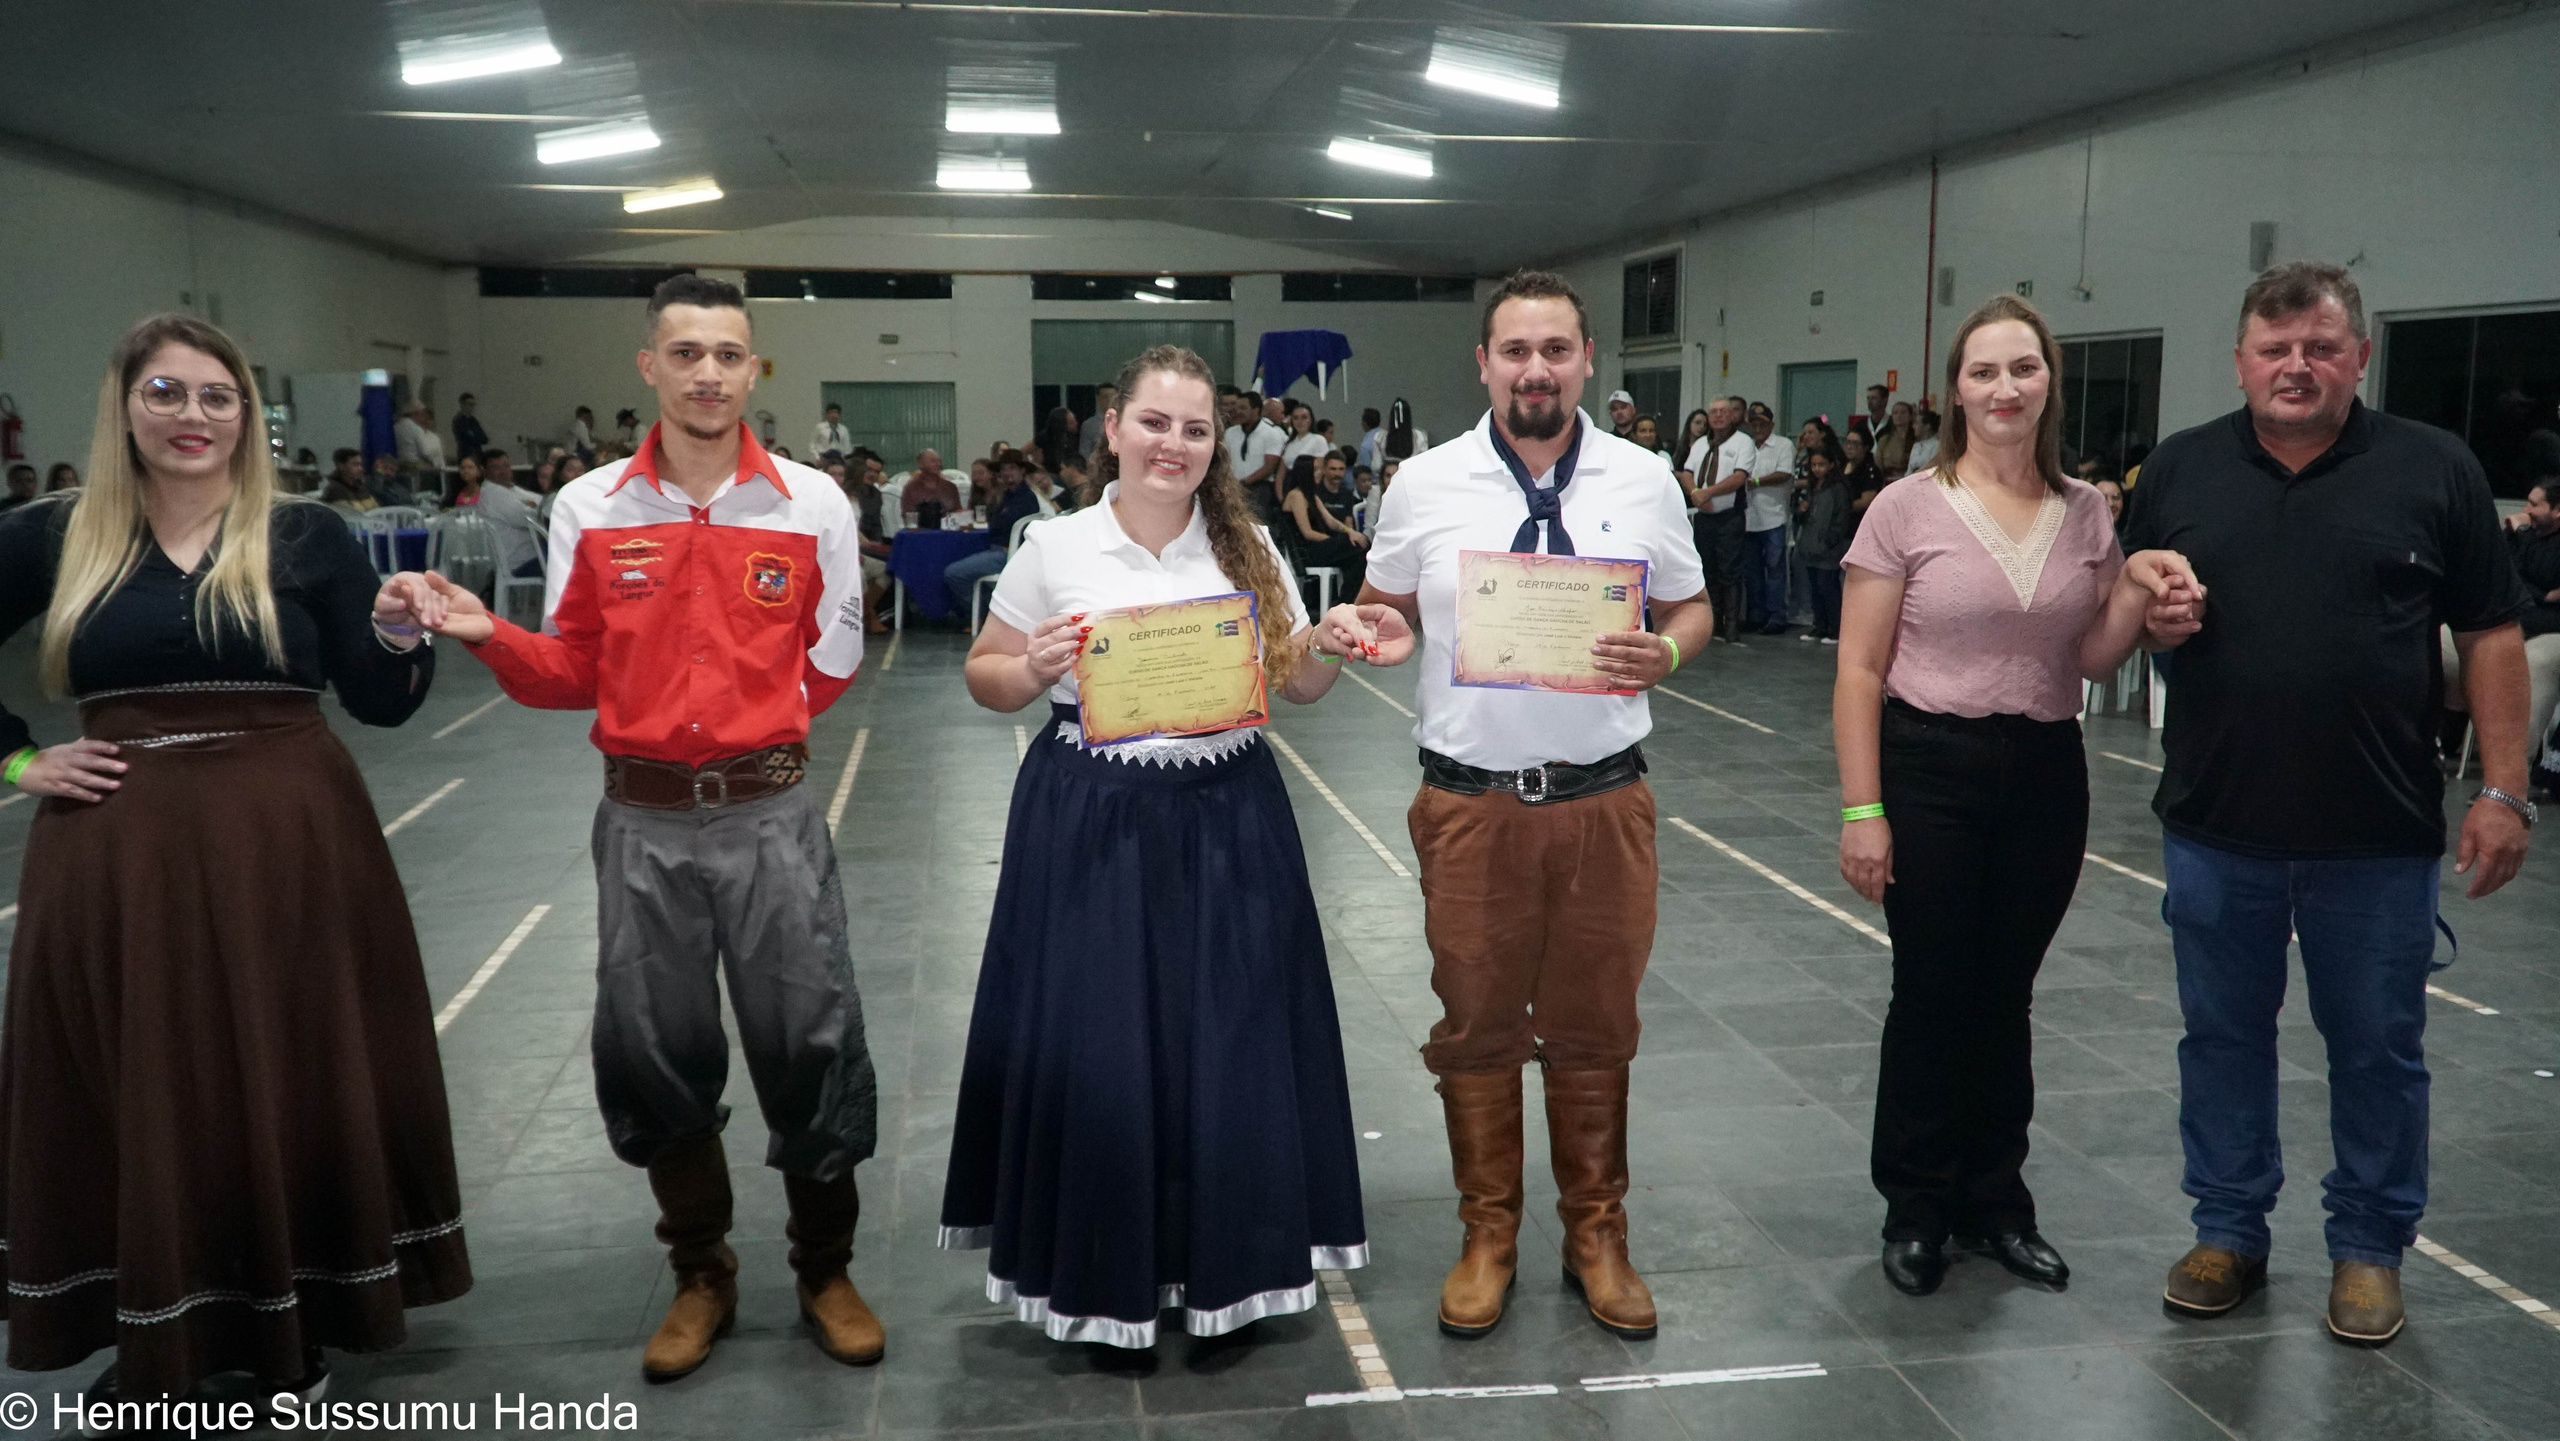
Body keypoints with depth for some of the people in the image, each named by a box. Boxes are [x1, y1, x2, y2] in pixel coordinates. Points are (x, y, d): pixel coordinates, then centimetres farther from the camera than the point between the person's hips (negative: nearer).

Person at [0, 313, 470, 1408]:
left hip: (288, 850, -1)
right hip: (120, 858, 1)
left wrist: (402, 634, -21)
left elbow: (380, 703, -3)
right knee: (140, 1097, 7)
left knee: (293, 1089, 5)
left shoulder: (305, 536, 1)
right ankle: (154, 1347, 24)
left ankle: (288, 1337, 21)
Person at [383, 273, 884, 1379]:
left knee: (810, 1047, 4)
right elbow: (571, 674, 7)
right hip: (642, 825, 2)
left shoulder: (812, 504, -1)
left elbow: (829, 671, 6)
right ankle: (700, 1276, 31)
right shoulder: (589, 508, 2)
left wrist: (746, 732, 1)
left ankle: (825, 1271, 25)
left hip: (770, 817, -1)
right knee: (656, 1055, 10)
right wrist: (486, 634, -9)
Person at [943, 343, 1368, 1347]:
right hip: (1091, 825, -2)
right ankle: (1100, 1266, 25)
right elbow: (985, 675, 5)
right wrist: (1034, 672, -15)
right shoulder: (1053, 550, -2)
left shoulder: (1249, 548, 4)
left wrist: (1328, 650, -10)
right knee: (1092, 1048, 5)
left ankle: (1226, 1262, 27)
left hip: (1227, 822, 2)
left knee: (1231, 1045, 8)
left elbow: (1301, 687, 11)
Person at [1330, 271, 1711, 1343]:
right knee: (1476, 1026, 9)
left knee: (1595, 1030, 11)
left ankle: (1596, 1235, 28)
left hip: (1603, 799, 1)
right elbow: (1388, 607, 11)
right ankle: (1488, 1235, 26)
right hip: (1470, 801, 0)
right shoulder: (1424, 485, 1)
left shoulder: (1643, 481, 3)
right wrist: (1371, 629, -12)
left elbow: (1690, 608, 10)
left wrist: (1663, 654, -12)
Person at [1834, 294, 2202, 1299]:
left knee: (2005, 997, 13)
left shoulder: (2087, 513, 5)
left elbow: (2091, 662, 10)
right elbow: (1860, 672, -8)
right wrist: (1862, 810, -12)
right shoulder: (1908, 510, -7)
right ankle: (1916, 1210, 22)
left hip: (2047, 773, 4)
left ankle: (1994, 1203, 29)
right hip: (1930, 768, -3)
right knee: (1933, 997, 4)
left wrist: (2138, 592, -9)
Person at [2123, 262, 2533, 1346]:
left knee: (2378, 1048, 10)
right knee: (2222, 1035, 12)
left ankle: (2369, 1245, 28)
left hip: (2377, 836, -1)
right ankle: (2229, 1229, 28)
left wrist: (2503, 790, -4)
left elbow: (2491, 637, 1)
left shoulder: (2433, 470, -1)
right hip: (2215, 823, 2)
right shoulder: (2178, 470, 4)